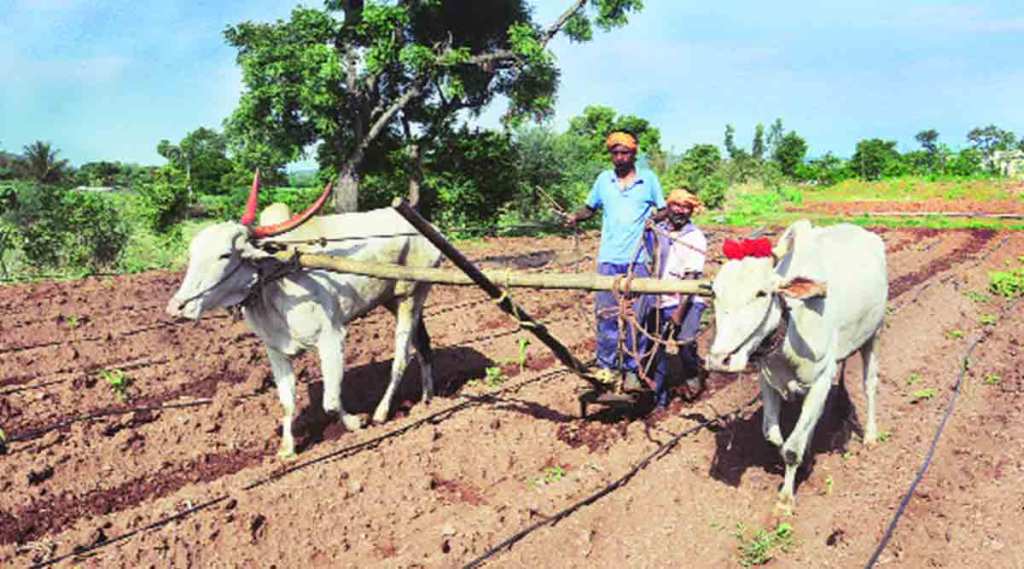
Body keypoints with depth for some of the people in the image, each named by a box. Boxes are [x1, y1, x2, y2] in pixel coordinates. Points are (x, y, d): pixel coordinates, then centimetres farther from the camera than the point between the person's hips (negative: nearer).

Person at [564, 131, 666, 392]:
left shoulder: (648, 179, 5)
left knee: (636, 316, 0)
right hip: (608, 258, 2)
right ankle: (607, 366, 14)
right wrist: (575, 216, -2)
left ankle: (632, 370, 9)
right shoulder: (604, 179, 9)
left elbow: (663, 210, 9)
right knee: (606, 314, 3)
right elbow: (590, 207, 18)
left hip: (638, 259, -2)